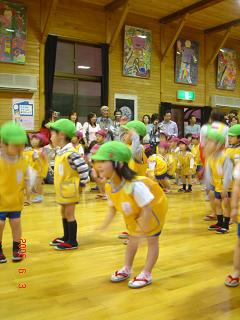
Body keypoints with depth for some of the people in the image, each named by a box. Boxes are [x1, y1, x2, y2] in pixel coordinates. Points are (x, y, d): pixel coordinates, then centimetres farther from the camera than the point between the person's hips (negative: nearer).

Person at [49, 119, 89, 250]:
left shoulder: (71, 153, -23)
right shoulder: (61, 152, 7)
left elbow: (84, 168, -25)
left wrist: (81, 183, -16)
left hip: (70, 189, -9)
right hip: (63, 189, 9)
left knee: (69, 214, 0)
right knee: (64, 213, 19)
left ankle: (72, 242, 11)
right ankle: (66, 237, 34)